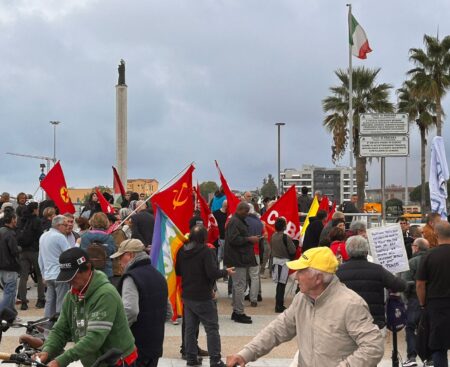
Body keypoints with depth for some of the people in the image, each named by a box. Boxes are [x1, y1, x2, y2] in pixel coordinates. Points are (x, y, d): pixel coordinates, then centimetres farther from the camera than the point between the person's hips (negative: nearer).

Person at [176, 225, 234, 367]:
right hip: (203, 297, -6)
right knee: (212, 328, 2)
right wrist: (226, 272, -6)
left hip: (186, 296, 6)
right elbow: (212, 273, -23)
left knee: (190, 328, 13)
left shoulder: (182, 251, 2)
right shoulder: (206, 251, -17)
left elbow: (178, 271, 11)